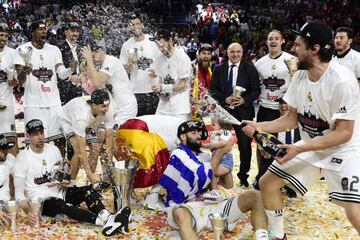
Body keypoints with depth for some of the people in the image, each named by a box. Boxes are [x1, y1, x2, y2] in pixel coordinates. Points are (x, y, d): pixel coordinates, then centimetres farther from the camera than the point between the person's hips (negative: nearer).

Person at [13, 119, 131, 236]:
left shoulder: (53, 150, 6)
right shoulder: (23, 157, -8)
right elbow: (19, 192, -10)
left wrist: (64, 182, -8)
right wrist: (28, 212, -27)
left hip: (59, 193, 5)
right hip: (40, 202, -5)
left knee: (86, 190, -23)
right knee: (62, 205, -36)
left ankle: (108, 218, -46)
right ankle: (106, 222, -54)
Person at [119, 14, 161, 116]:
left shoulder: (153, 41, 1)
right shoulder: (127, 45, 2)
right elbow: (124, 71, 4)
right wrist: (130, 63, -15)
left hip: (154, 89, 0)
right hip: (136, 91, 0)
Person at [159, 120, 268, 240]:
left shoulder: (203, 156, 18)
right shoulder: (178, 154, -3)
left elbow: (228, 184, 15)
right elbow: (203, 177, -18)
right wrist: (220, 151, -8)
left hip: (210, 205, 7)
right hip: (186, 208, -7)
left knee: (254, 196, -6)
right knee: (180, 214, -44)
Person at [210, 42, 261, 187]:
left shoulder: (250, 69, 2)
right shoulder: (218, 69, 8)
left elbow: (256, 90, 0)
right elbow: (213, 89, 4)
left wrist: (244, 100, -16)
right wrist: (225, 99, -13)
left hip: (243, 110, -1)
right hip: (223, 110, 2)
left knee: (245, 144, 1)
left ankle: (243, 175, 16)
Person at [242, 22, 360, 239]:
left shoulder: (342, 81, -26)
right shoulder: (299, 76, -4)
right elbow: (292, 118, 5)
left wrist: (299, 149, -28)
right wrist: (259, 126, -9)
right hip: (310, 147, 7)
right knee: (267, 183, 6)